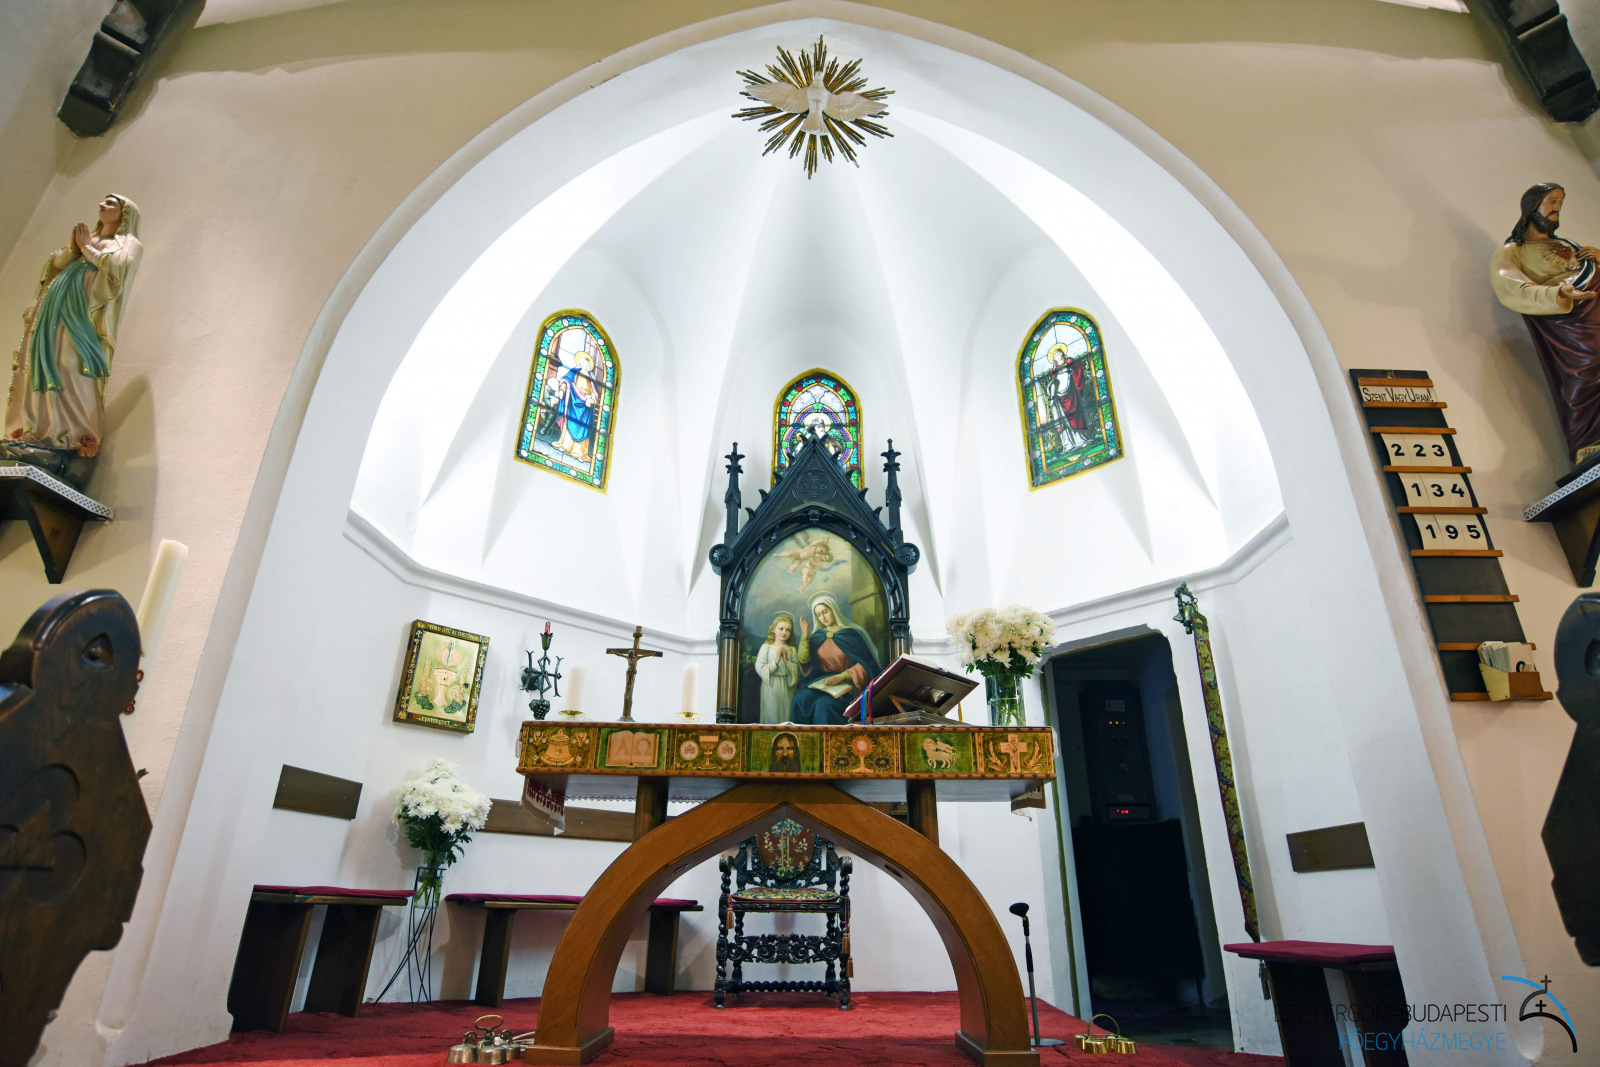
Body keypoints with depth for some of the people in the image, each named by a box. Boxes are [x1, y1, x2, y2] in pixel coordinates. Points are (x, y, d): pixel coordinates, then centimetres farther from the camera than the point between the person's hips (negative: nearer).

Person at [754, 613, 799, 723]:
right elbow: (759, 668, -9)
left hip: (787, 687, 3)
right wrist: (775, 662, -15)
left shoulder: (792, 650, 6)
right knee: (772, 715, 1)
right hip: (771, 687, -3)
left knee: (787, 715, 7)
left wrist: (787, 661, -10)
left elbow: (797, 670, 2)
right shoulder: (766, 647, -3)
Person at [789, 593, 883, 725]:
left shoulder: (851, 634, -1)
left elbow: (865, 664, -7)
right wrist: (805, 636, -7)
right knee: (801, 697, -26)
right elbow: (804, 660, 2)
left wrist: (841, 677, -18)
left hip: (846, 684, -4)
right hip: (821, 681, 4)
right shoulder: (817, 636, 13)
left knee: (824, 704, -33)